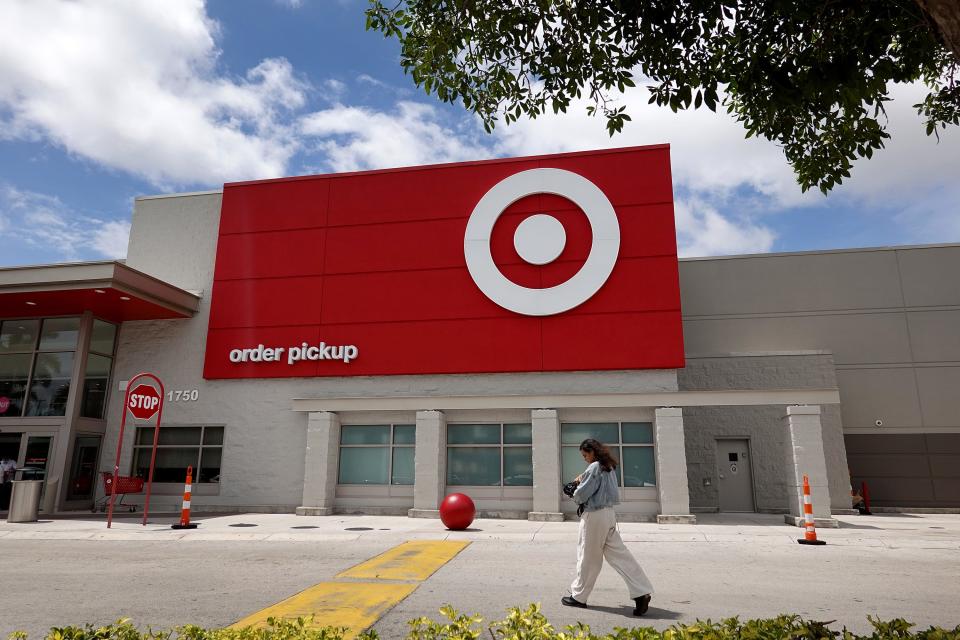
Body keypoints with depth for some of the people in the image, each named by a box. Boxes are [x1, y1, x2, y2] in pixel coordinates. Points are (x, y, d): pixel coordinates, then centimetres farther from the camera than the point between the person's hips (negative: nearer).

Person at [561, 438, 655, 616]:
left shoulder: (594, 468, -15)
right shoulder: (609, 467, 13)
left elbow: (582, 494, -15)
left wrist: (575, 496, 7)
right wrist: (583, 479, 8)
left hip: (594, 516, -9)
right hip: (609, 513, 9)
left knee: (588, 557, 4)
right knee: (618, 554, 8)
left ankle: (579, 596, 19)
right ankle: (642, 593, 1)